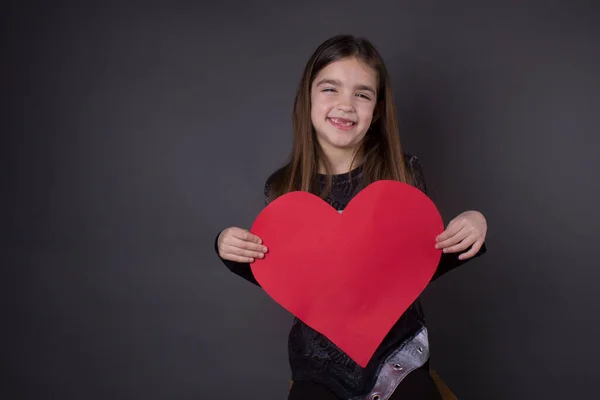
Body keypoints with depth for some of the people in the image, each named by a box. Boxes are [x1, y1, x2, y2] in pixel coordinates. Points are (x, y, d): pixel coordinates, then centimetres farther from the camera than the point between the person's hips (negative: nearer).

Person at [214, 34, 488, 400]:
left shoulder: (405, 174, -11)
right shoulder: (283, 187, -8)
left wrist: (471, 226, -16)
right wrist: (231, 251, -12)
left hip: (397, 353, 0)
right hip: (320, 361, 1)